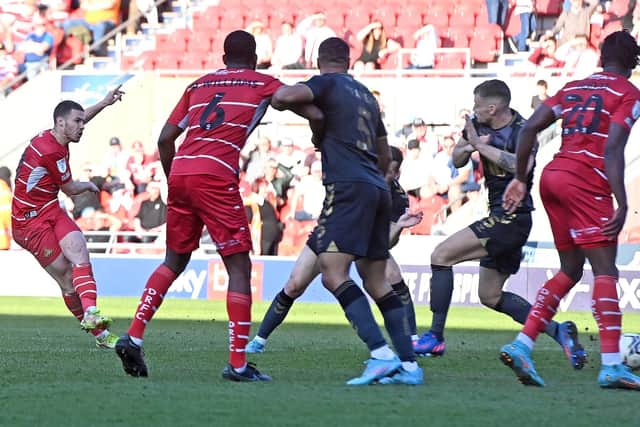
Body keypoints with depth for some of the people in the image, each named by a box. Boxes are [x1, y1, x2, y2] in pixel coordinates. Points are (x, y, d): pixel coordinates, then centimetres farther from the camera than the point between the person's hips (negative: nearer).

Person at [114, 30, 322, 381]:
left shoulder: (199, 85, 22)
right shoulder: (261, 84, 12)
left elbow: (165, 139, 18)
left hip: (180, 173, 5)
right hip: (216, 178, -5)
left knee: (174, 262, 20)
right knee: (239, 267, 0)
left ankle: (133, 338, 11)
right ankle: (237, 363, -5)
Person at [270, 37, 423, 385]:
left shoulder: (328, 83, 2)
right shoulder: (366, 95, 24)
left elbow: (284, 97, -17)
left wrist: (277, 96, 6)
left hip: (349, 187, -8)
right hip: (378, 189, 8)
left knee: (333, 273, -16)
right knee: (376, 281, 13)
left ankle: (381, 354, -29)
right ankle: (409, 365, 7)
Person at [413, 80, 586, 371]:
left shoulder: (522, 131, -17)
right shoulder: (478, 126, 6)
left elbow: (522, 166, -35)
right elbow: (456, 160, 14)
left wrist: (482, 146, -30)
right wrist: (469, 146, -9)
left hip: (512, 217, -10)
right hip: (501, 218, 10)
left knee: (441, 255, -14)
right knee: (490, 296, 14)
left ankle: (435, 337, -12)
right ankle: (558, 331, 12)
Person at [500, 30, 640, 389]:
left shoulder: (574, 87, 21)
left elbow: (530, 128, 13)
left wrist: (520, 179, 18)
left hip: (553, 173, 7)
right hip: (587, 181, -7)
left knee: (571, 270, 16)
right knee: (605, 270, -8)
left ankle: (522, 346, 5)